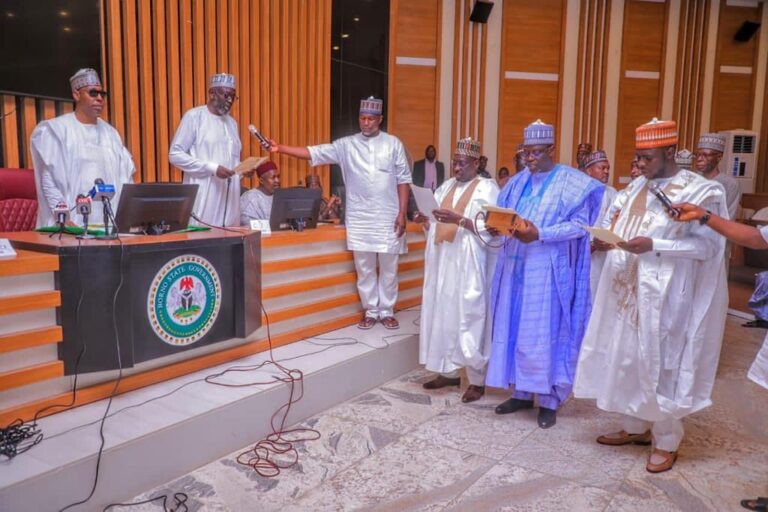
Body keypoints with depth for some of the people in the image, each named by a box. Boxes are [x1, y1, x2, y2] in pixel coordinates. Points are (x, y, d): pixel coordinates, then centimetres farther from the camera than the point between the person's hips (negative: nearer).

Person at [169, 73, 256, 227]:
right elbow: (175, 155, -7)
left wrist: (242, 170, 1)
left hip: (228, 198, 6)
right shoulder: (194, 116, -1)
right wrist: (212, 168, -15)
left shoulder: (232, 123, 18)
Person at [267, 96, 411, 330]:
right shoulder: (346, 144, 3)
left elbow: (403, 180, 1)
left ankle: (387, 311, 20)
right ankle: (370, 311, 22)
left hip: (388, 217, -1)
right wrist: (280, 148, -13)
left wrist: (402, 213, -6)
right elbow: (314, 153, -2)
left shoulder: (393, 144, 1)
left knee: (388, 267, 6)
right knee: (364, 268, 8)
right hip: (359, 218, 1)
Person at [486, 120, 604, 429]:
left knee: (545, 333, -2)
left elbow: (579, 224, -11)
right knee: (514, 329, 8)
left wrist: (539, 235, -23)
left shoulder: (573, 183, -3)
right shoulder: (517, 182, 14)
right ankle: (521, 392, 20)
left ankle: (549, 400, 11)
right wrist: (497, 226, -12)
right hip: (516, 267, 6)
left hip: (548, 270, -5)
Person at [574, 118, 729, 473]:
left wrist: (654, 246, -23)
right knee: (628, 357, 13)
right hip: (628, 289, 7)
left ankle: (666, 441, 18)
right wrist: (610, 241, -5)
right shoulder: (637, 187, 11)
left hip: (663, 295, -7)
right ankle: (636, 426, 30)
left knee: (659, 363, 1)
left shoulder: (699, 191, -9)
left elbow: (707, 245, -13)